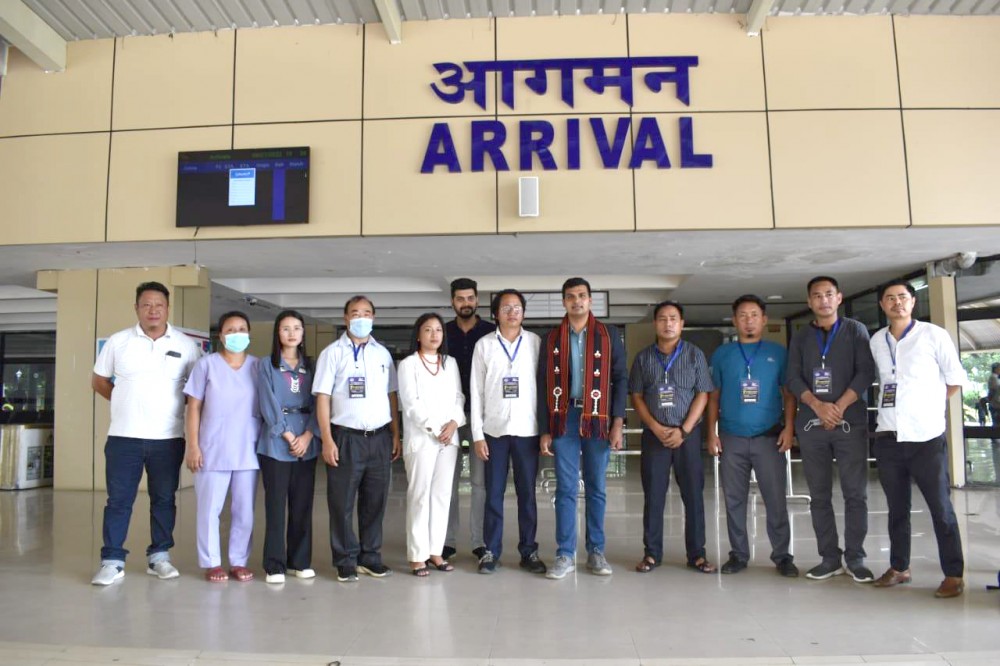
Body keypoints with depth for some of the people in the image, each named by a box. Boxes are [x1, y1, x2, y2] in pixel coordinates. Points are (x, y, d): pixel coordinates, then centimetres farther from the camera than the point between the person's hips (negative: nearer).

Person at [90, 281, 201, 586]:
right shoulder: (118, 341, 2)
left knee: (164, 499, 9)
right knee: (118, 500, 3)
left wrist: (178, 401, -3)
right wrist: (127, 402, 3)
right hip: (124, 436, 0)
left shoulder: (186, 345, 1)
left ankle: (159, 556, 20)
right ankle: (112, 561, 12)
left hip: (167, 438, 0)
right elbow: (99, 381, 13)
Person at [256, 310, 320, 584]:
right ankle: (275, 565, 7)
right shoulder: (266, 366, 4)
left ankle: (300, 561, 16)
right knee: (276, 505, -1)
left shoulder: (310, 366, 12)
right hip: (275, 443, -3)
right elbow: (268, 405, -5)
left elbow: (317, 404, 4)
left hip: (307, 443, 3)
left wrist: (308, 435, -9)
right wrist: (287, 435, -12)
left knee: (303, 505, 6)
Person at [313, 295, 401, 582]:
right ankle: (345, 561, 17)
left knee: (375, 501, 9)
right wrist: (327, 440, -11)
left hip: (380, 437, 3)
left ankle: (370, 557, 22)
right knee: (342, 503, 4)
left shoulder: (383, 353, 11)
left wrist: (396, 435, 6)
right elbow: (322, 398, -4)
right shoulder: (332, 353, 1)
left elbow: (391, 396, 12)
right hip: (346, 437, -3)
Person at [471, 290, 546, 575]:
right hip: (494, 430, 0)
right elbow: (476, 391, 2)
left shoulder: (536, 343, 3)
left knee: (527, 493, 6)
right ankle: (491, 551, 16)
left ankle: (529, 551, 17)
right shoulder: (484, 345, 3)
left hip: (527, 429, 0)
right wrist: (477, 434, -2)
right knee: (494, 494, 5)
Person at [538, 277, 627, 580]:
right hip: (563, 419, 1)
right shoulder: (552, 339, 7)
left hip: (597, 419, 0)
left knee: (596, 488, 8)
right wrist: (544, 430, 1)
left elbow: (621, 379, 2)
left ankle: (596, 552, 18)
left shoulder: (608, 335, 4)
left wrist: (617, 423, -6)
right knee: (566, 489, 3)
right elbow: (543, 385, 6)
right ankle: (565, 555, 10)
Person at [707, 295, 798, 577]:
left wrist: (789, 427, -6)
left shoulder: (778, 352, 6)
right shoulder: (722, 354, 8)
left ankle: (782, 555, 13)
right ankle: (738, 554, 17)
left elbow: (788, 394, 6)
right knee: (734, 500, 7)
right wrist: (712, 433, 2)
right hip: (731, 438, 1)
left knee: (776, 499, 0)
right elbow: (714, 396, 9)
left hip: (769, 437, -1)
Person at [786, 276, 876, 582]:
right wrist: (818, 405, -13)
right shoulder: (800, 337, 12)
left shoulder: (855, 331, 7)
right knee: (819, 495, 4)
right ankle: (829, 557, 12)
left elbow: (866, 372, -3)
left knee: (855, 493, -1)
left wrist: (840, 406, -13)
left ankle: (855, 558, 8)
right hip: (810, 424, 2)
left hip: (851, 422, -2)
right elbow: (792, 378, 3)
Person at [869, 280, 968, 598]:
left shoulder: (933, 335, -3)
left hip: (927, 437, -4)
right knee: (897, 508, 13)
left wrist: (930, 406, 4)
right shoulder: (876, 341, 8)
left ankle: (954, 574, 12)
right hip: (887, 437, 4)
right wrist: (891, 405, 8)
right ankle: (899, 567, 23)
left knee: (940, 507, 2)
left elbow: (956, 379, 4)